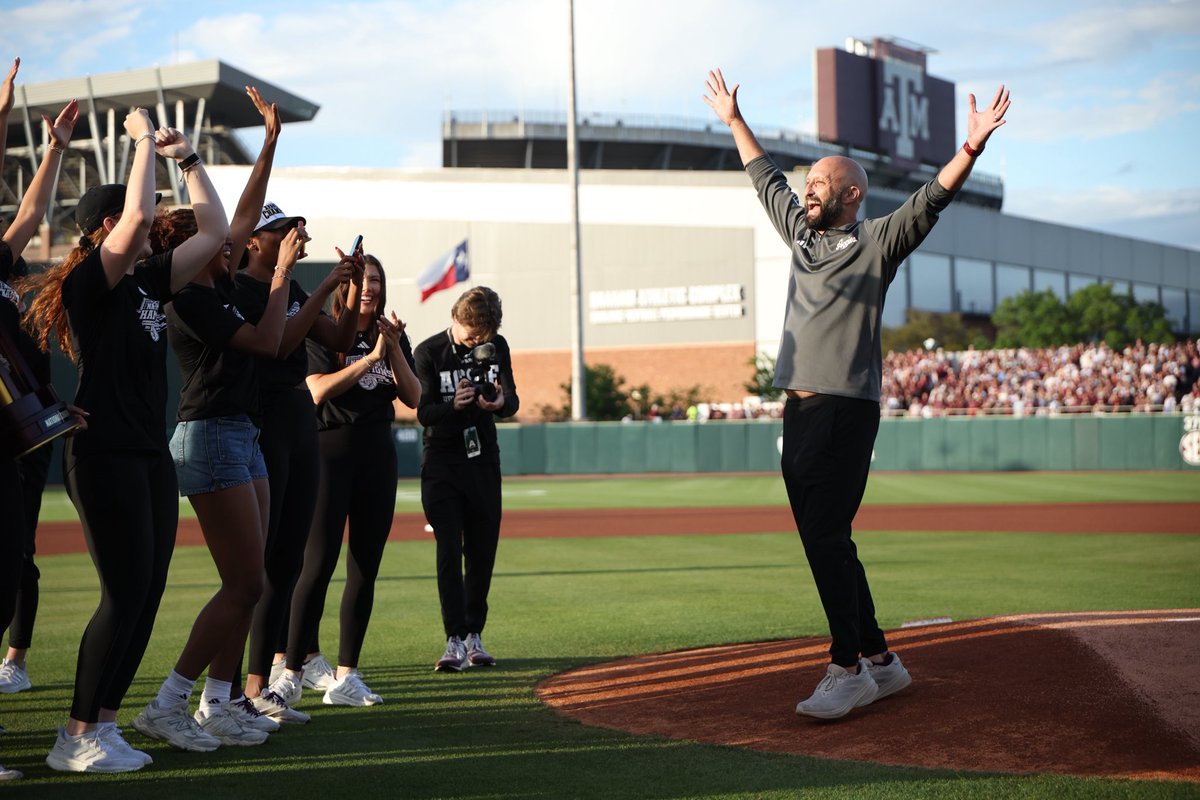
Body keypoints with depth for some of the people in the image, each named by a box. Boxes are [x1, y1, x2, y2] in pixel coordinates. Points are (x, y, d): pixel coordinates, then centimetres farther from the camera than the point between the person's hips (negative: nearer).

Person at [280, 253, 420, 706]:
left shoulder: (392, 336, 13)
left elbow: (412, 399, 5)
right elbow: (318, 391, -16)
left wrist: (394, 351, -8)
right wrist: (370, 358, -19)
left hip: (378, 454, 5)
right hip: (331, 451, -5)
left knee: (365, 568, 2)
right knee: (320, 563, -10)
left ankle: (346, 676, 5)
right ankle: (297, 663, -1)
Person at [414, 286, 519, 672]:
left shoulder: (496, 347, 2)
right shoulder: (429, 352, -9)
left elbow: (513, 402, -2)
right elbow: (423, 412, -12)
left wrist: (500, 402, -26)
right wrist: (454, 404, -32)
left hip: (484, 459, 4)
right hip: (442, 463, -4)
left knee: (483, 551, 7)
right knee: (449, 551, -8)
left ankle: (474, 636, 17)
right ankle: (455, 641, -8)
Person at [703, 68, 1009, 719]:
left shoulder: (877, 243, -1)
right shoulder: (801, 232, 19)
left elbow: (931, 200, -14)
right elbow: (767, 180, 31)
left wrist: (971, 148, -29)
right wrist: (734, 121, 38)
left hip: (846, 412, -8)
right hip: (799, 412, 8)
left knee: (827, 538, -14)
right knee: (824, 543, 8)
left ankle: (848, 668, -9)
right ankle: (879, 660, 15)